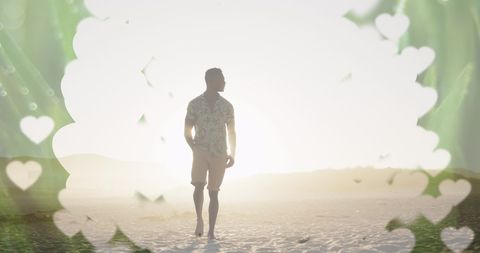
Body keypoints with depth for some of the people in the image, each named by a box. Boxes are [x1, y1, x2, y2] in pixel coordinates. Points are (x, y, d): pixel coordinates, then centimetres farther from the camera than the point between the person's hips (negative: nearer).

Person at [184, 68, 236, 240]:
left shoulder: (227, 106, 2)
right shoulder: (194, 104, -2)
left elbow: (232, 132, 10)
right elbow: (187, 132, 4)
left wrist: (232, 154, -1)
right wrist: (195, 150, -10)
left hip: (219, 156, 1)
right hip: (201, 153, -1)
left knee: (213, 192, 0)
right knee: (199, 186, -19)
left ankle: (211, 231, 8)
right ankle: (199, 218, 5)